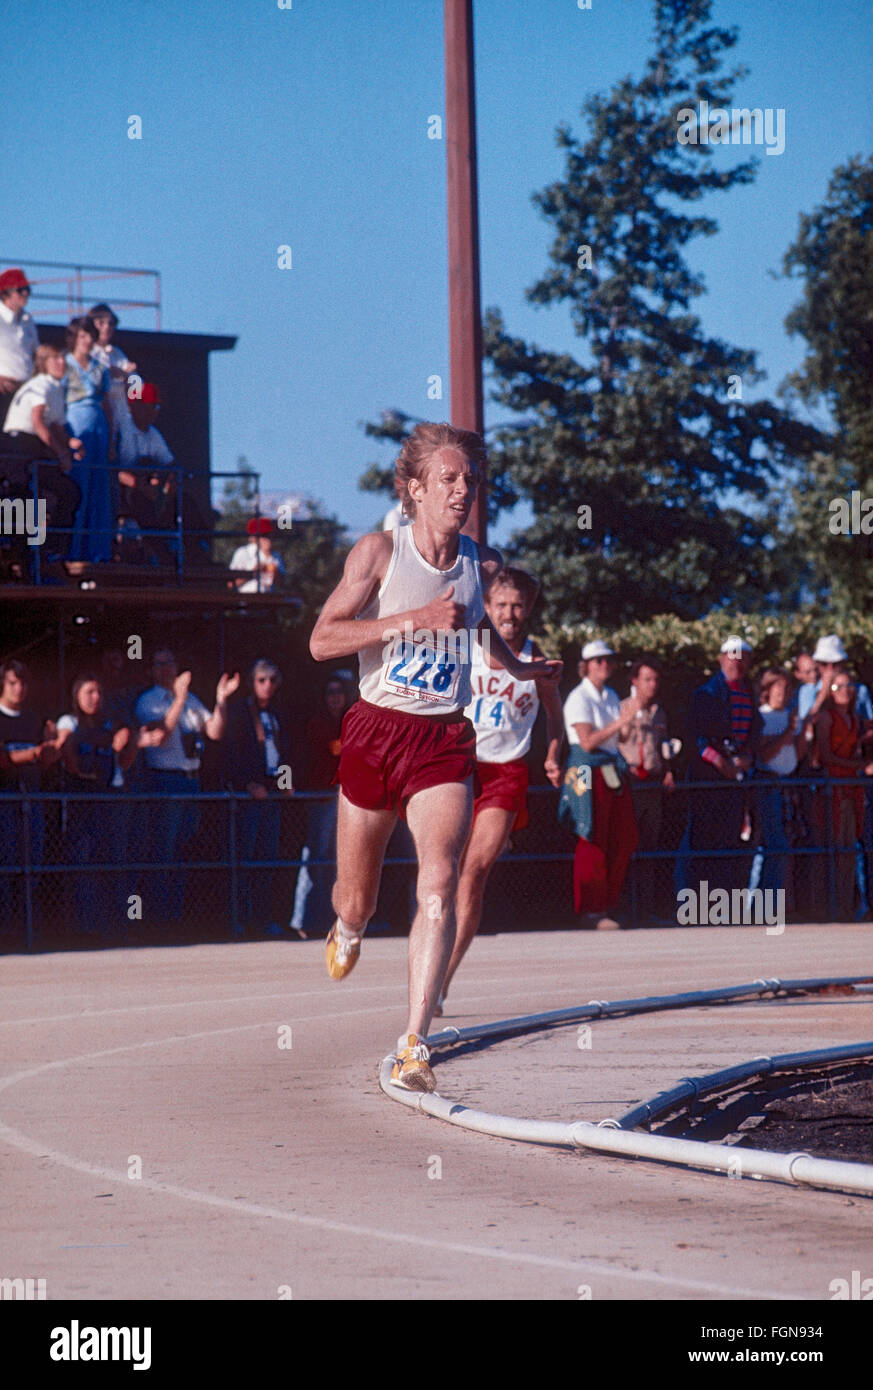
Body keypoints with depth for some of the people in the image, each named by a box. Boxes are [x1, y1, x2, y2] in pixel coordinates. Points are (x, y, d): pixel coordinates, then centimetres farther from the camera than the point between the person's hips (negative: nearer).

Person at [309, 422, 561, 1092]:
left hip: (446, 740, 1)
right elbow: (323, 640, -15)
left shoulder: (482, 563, 5)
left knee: (440, 884, -20)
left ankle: (414, 1045, -24)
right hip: (376, 730, -1)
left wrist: (516, 665, 33)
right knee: (357, 899, 11)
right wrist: (412, 620, -23)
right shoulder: (379, 551, -7)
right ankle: (348, 931, 51)